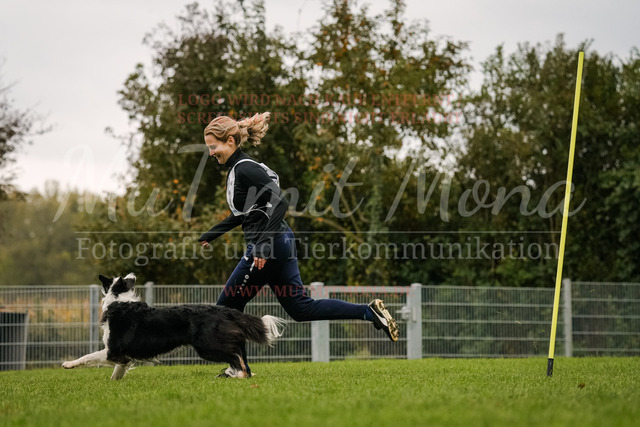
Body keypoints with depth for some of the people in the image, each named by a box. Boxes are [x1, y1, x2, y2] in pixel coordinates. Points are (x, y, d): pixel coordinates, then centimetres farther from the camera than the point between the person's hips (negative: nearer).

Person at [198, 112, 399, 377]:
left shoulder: (245, 169, -15)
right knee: (301, 308, 12)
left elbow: (279, 204, -24)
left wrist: (264, 246, -28)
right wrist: (211, 235, 30)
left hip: (269, 248, -10)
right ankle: (370, 312, 7)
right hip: (280, 245, 10)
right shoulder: (237, 169, 15)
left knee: (227, 306, 3)